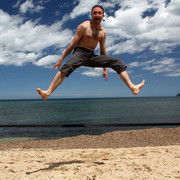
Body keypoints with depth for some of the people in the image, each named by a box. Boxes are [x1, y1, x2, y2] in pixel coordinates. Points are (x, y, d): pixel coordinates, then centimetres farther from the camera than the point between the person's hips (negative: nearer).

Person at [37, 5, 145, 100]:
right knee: (68, 66, -39)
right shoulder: (84, 26, -6)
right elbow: (73, 44, -6)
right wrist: (61, 60, -7)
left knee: (119, 63, -5)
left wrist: (105, 69, 17)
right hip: (80, 53, -5)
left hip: (92, 56, 5)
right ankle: (48, 93, -46)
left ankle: (133, 87, -10)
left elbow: (103, 50, 16)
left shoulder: (103, 31, 10)